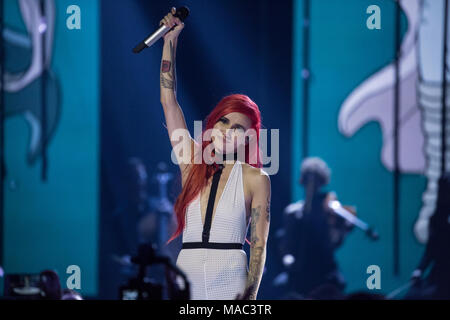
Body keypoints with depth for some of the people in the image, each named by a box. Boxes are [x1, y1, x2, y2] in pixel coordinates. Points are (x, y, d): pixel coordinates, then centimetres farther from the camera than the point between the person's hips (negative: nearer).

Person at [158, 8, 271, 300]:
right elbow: (169, 101, 11)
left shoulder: (255, 178, 1)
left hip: (230, 279, -3)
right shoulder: (192, 161, 10)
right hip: (187, 271, 3)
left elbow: (259, 243, -2)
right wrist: (170, 42, 11)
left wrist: (250, 294, -12)